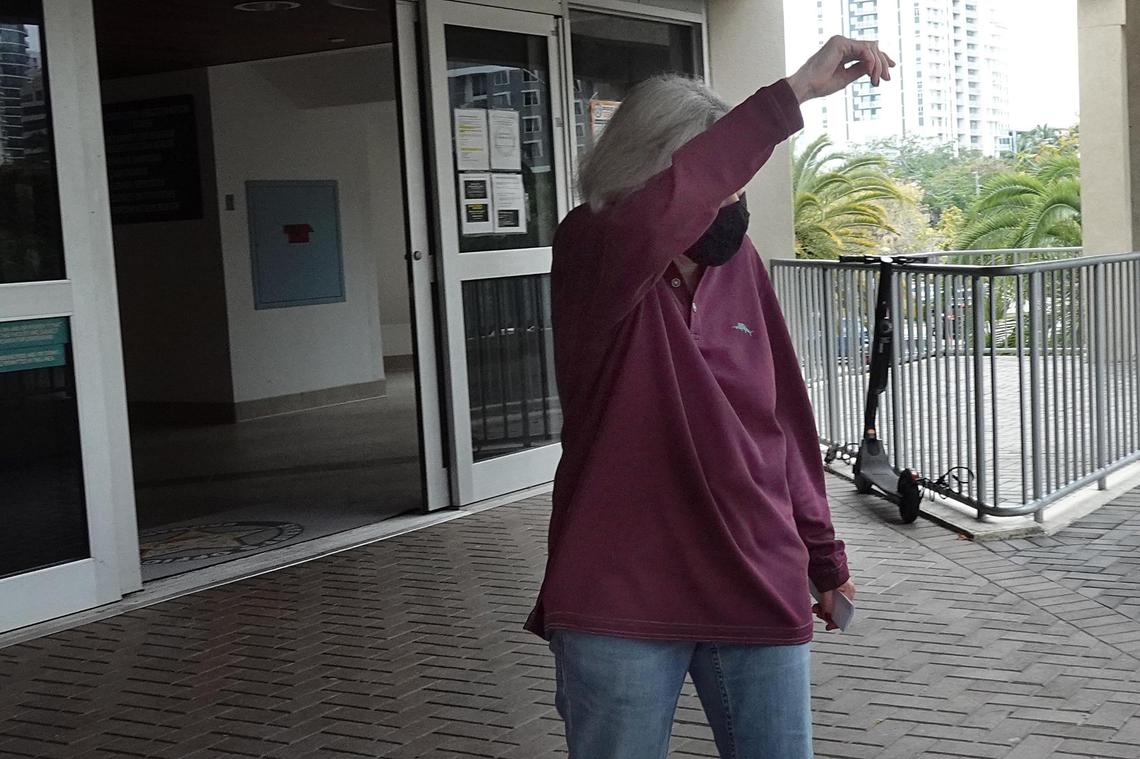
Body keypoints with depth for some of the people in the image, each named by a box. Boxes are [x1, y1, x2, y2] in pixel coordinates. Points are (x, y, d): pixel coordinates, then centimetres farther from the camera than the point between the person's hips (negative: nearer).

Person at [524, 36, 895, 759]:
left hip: (761, 589, 5)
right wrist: (795, 92, -33)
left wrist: (823, 557, 14)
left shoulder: (738, 262, 7)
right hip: (621, 598, -4)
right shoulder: (590, 252, -8)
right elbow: (653, 216, -33)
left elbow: (785, 419, 13)